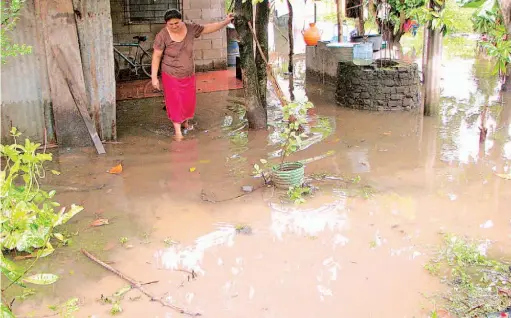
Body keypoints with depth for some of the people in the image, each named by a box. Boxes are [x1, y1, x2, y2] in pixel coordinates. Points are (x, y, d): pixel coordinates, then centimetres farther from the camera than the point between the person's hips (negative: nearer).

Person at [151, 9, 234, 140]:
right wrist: (154, 77, -16)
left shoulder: (190, 29, -10)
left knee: (188, 100, 15)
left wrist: (225, 22, -7)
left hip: (189, 75, 4)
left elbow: (208, 28, 0)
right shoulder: (162, 36, -20)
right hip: (171, 76, -4)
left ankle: (185, 121, 41)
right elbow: (156, 57, -15)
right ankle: (177, 130, 14)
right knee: (174, 102, 3)